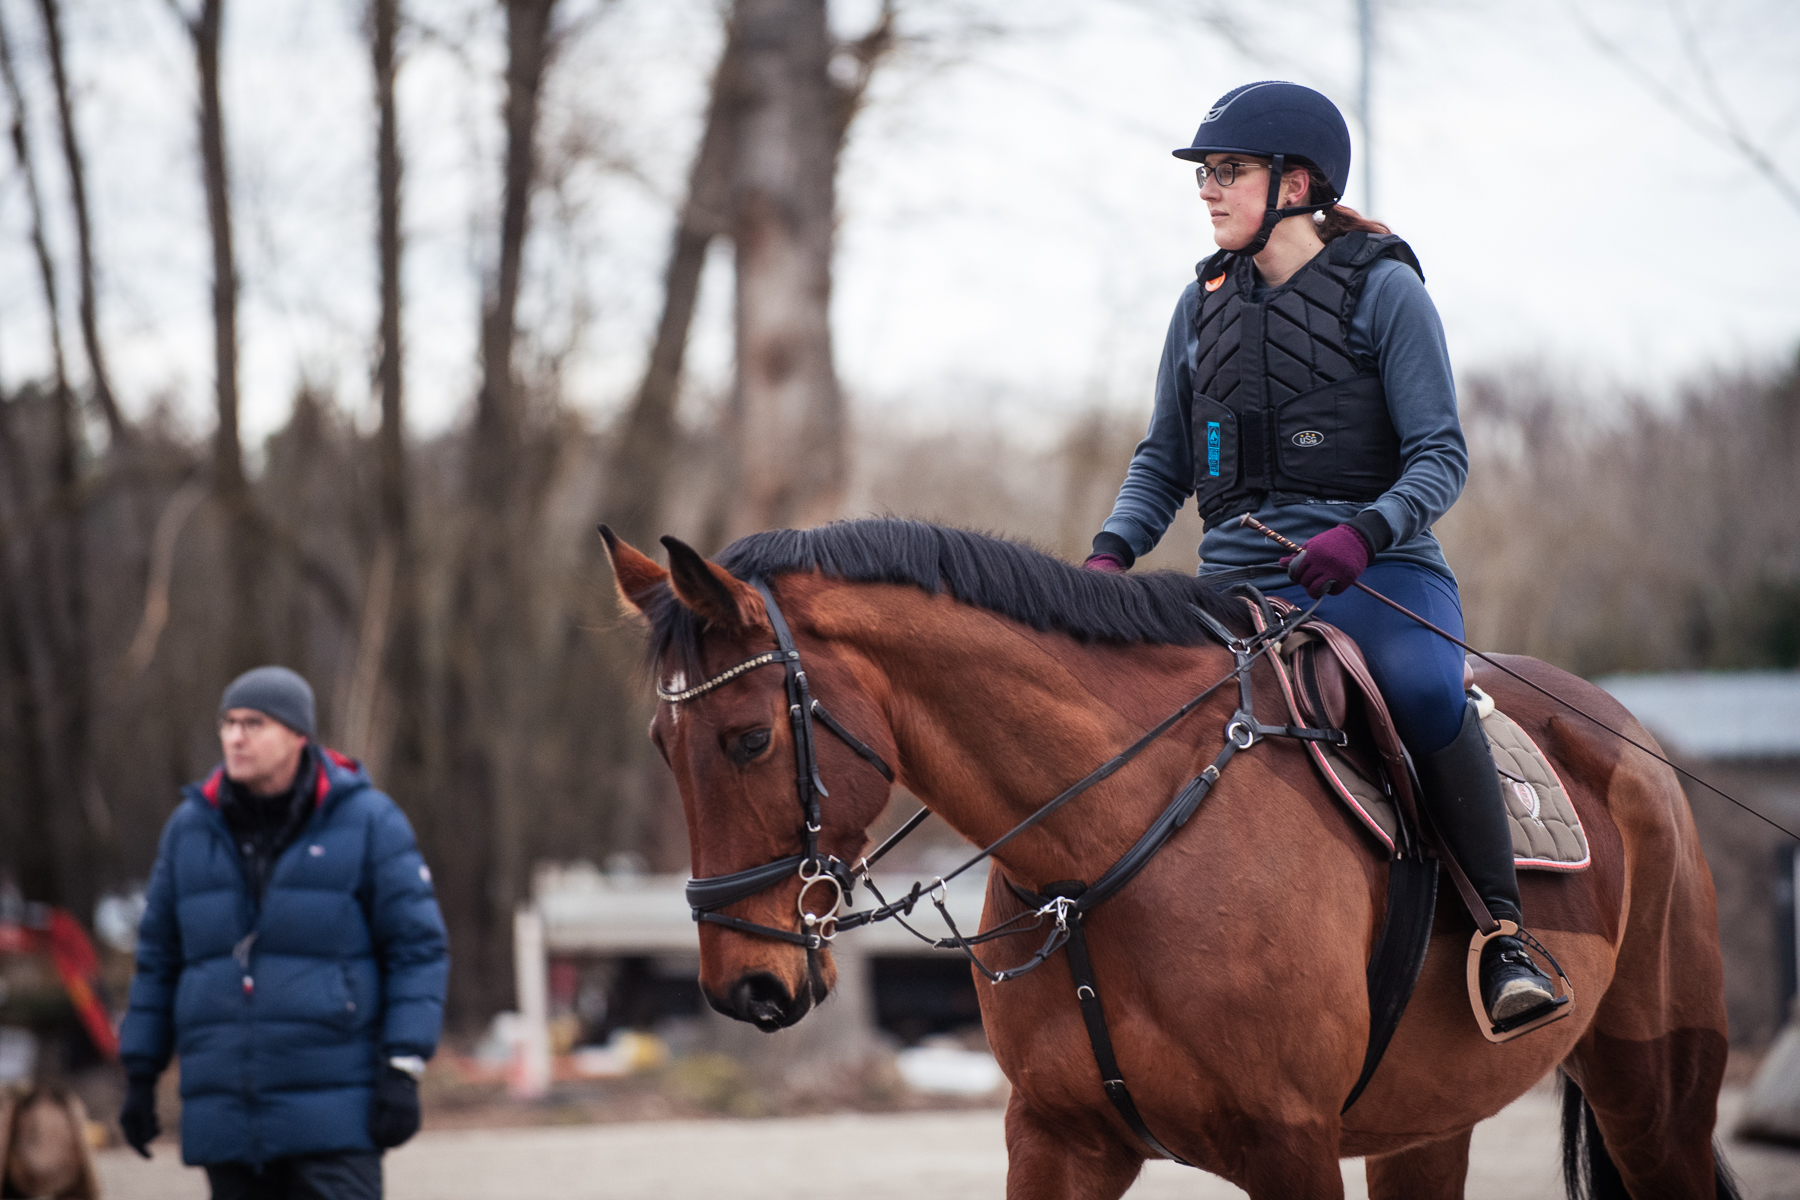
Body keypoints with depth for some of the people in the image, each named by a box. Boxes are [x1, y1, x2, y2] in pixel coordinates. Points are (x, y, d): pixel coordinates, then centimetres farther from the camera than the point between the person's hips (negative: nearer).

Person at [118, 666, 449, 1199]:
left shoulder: (369, 822, -3)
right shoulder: (190, 829, 8)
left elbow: (419, 949, -4)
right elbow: (158, 958, 14)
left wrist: (402, 1072, -12)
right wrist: (139, 1076, 12)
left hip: (334, 1114, -4)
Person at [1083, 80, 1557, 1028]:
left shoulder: (1384, 290, 0)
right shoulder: (1204, 303, 14)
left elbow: (1441, 457, -6)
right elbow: (1164, 461, 18)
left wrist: (1363, 533, -25)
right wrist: (1111, 552, -1)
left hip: (1377, 570, -5)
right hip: (1241, 581, 5)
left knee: (1425, 693, -36)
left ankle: (1502, 937, -25)